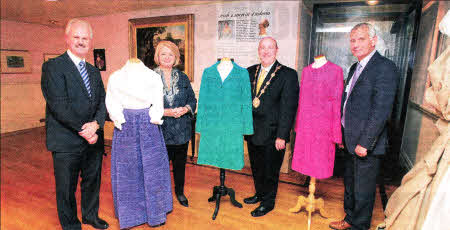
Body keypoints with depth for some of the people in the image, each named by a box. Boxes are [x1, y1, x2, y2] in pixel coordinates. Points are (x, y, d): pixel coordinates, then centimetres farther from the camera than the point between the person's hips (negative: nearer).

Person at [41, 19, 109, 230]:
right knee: (66, 188, 10)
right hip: (66, 141, -5)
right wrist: (83, 130, -17)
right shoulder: (53, 67, -7)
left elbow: (103, 100, 5)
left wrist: (96, 124, -13)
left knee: (92, 181, 19)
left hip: (93, 138, 6)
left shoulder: (94, 71, 13)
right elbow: (59, 105, -16)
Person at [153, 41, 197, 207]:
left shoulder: (183, 78, 9)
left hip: (181, 130, 3)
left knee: (180, 163, 16)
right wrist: (165, 112, -18)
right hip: (160, 131, -3)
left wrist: (185, 109, -12)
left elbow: (192, 99, 9)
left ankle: (180, 192, 38)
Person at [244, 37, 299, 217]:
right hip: (252, 132, 5)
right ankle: (259, 193, 46)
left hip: (272, 135, -5)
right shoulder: (250, 72, 6)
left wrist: (281, 136, -16)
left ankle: (268, 202, 34)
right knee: (256, 168, 22)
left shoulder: (288, 75, -9)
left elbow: (288, 108, -13)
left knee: (270, 170, 11)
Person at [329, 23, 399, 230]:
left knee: (363, 191, 9)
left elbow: (381, 110, -21)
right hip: (350, 142, 8)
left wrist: (365, 143, -20)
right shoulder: (355, 68, 13)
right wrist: (342, 135, 13)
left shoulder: (385, 67, -14)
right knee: (349, 185, 22)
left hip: (366, 145, -8)